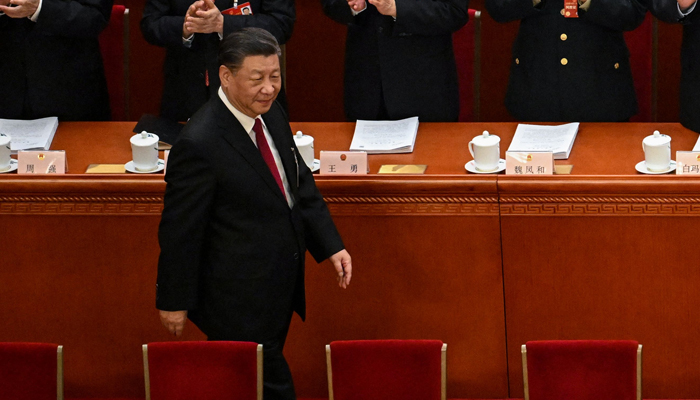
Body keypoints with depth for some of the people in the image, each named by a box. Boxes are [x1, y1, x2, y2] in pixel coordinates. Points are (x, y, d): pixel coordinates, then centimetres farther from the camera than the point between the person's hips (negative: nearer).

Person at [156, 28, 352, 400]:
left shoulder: (270, 114, 2)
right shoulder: (198, 145, -24)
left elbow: (300, 184, 14)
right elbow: (179, 230, -17)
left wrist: (330, 245, 5)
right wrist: (174, 301, -10)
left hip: (280, 284, 8)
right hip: (239, 299, -8)